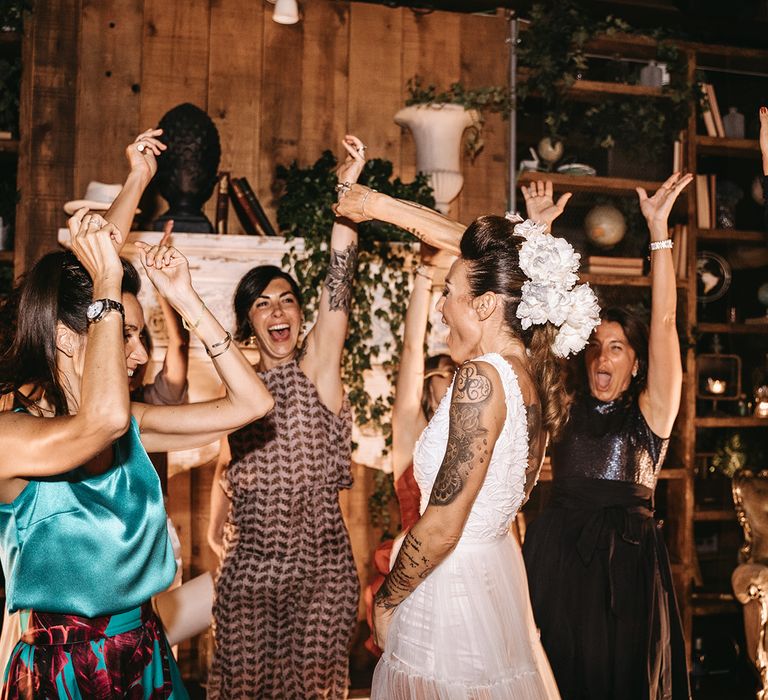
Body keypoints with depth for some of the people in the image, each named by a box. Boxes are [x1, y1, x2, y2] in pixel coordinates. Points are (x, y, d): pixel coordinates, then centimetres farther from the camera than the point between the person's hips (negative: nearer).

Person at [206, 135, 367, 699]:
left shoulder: (316, 367, -6)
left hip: (319, 570, -3)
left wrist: (347, 193, -27)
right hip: (249, 571, 4)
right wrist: (218, 527, 10)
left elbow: (338, 292, -20)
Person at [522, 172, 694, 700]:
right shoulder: (567, 405, 7)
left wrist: (658, 229, -12)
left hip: (625, 559, -2)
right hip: (555, 556, 2)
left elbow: (664, 320, -8)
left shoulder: (649, 411, 1)